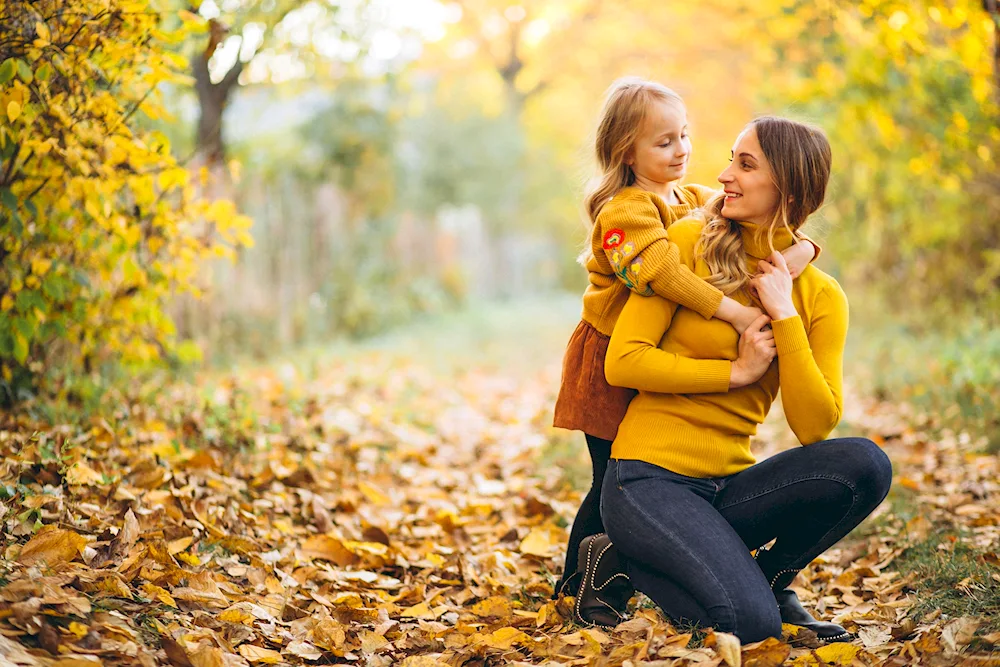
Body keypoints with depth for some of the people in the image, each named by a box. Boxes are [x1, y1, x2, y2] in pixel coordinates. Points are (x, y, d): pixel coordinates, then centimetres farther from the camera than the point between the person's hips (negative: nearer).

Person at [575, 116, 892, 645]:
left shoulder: (821, 297, 5)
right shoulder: (688, 243, -3)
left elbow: (814, 427, -6)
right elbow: (622, 361, -10)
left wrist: (784, 316, -11)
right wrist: (735, 372, -12)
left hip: (730, 484, 4)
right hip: (651, 477, -4)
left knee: (864, 464, -23)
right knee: (749, 623, -25)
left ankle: (770, 577, 1)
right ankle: (618, 562, 2)